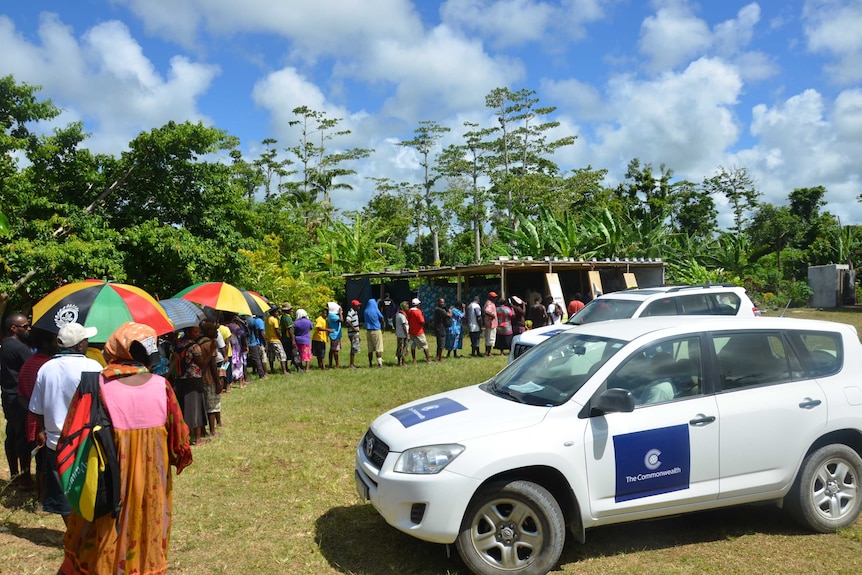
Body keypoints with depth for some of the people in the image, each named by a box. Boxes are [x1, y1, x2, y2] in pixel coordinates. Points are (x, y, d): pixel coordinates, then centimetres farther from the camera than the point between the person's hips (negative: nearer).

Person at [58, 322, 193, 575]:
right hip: (152, 485, 1)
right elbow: (177, 436, -3)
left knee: (98, 549, 19)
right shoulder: (161, 385, -11)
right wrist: (175, 458, 17)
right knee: (147, 537, 20)